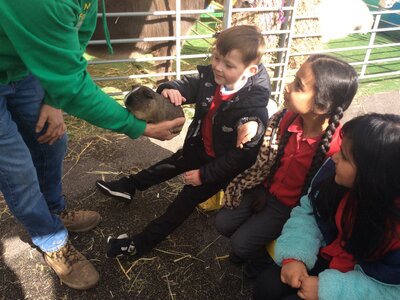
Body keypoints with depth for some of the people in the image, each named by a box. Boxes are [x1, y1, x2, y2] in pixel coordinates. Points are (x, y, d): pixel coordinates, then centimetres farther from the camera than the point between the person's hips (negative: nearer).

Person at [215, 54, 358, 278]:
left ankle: (265, 257, 26)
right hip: (267, 189, 5)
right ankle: (249, 246, 30)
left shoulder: (336, 145, -31)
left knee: (240, 243, -7)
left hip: (294, 206, -5)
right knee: (223, 223, 2)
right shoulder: (287, 118, -16)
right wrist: (262, 190, -5)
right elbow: (266, 158, 0)